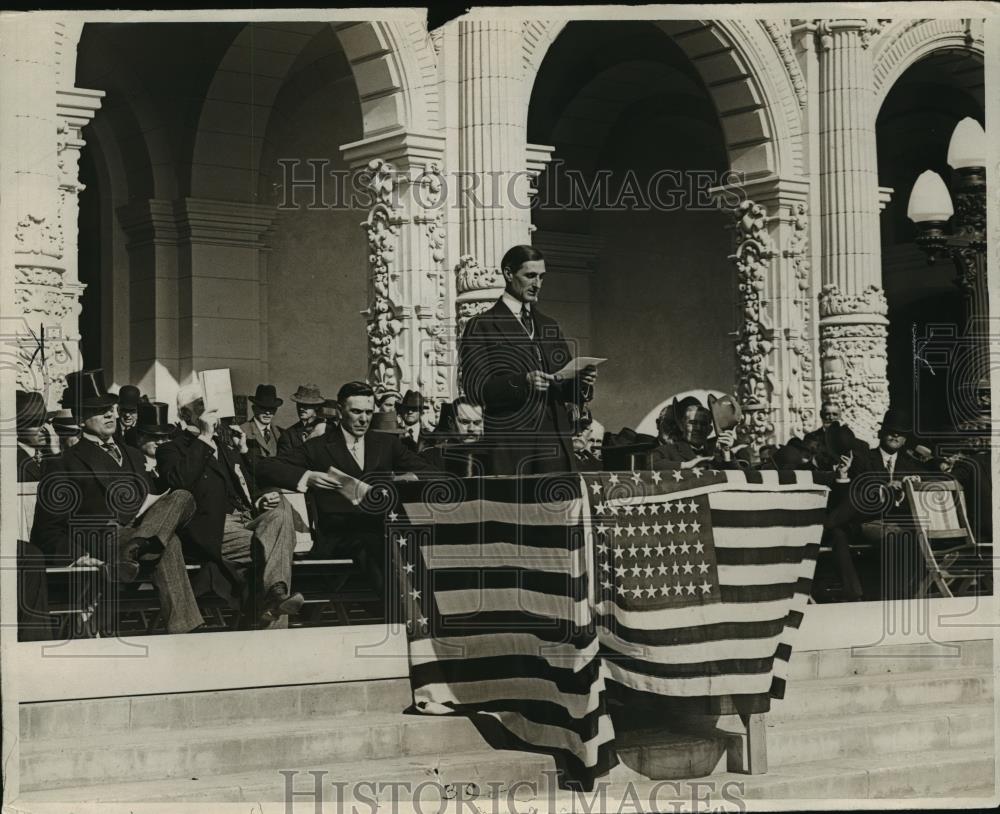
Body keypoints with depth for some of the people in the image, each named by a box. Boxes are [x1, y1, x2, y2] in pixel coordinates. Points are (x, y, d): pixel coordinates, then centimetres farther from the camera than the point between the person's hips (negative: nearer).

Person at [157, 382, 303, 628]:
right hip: (216, 528, -5)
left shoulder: (228, 442, 29)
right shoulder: (172, 449, 9)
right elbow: (178, 480, -14)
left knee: (281, 510, -29)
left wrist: (259, 499, 11)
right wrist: (204, 437, -10)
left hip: (247, 518, 5)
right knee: (272, 548, -31)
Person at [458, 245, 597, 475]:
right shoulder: (481, 327, 2)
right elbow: (475, 387, -8)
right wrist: (522, 382, -22)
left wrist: (582, 382, -4)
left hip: (556, 446, 5)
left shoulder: (549, 326, 20)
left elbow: (566, 388, 19)